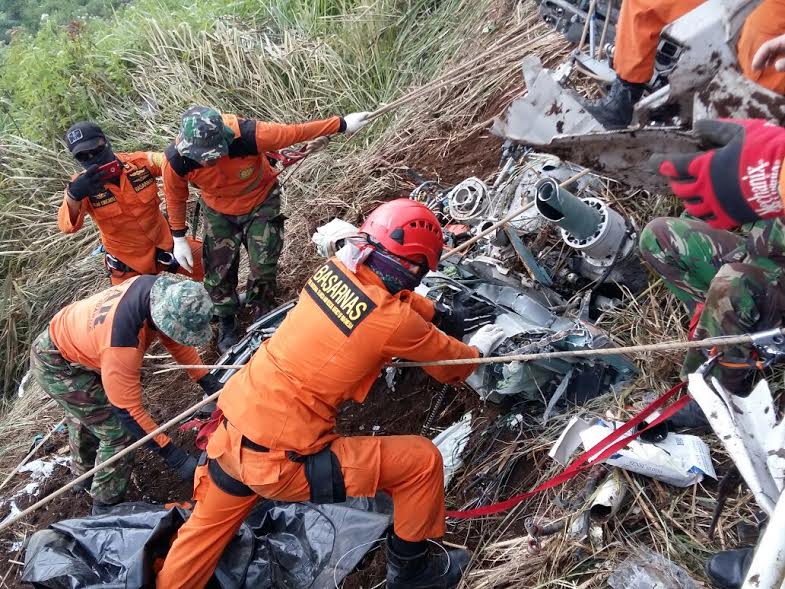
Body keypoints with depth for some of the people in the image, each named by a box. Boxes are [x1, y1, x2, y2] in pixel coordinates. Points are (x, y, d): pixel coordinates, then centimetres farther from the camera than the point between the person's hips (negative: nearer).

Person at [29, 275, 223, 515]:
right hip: (57, 367, -8)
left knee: (84, 414, 30)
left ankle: (84, 473, 57)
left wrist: (208, 382, -5)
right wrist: (174, 456, -28)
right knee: (119, 432, -7)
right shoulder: (120, 344, -44)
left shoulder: (161, 291, -25)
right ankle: (106, 507, 15)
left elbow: (175, 339, -6)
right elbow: (128, 410, -33)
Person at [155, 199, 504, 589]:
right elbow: (452, 366, 5)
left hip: (231, 432, 7)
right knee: (422, 460, 3)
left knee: (206, 530, 30)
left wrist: (445, 317, 30)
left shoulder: (336, 268, 0)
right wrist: (477, 348, 25)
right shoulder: (396, 322, -16)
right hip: (279, 462, -7)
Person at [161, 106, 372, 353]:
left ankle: (261, 320, 28)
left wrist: (342, 124, -15)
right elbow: (175, 196, -8)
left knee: (263, 269, 1)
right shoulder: (176, 160, -29)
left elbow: (296, 132, -26)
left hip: (261, 204, -1)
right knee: (218, 271, 5)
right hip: (219, 213, 2)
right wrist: (179, 239, -3)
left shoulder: (248, 136, -38)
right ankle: (227, 324, 32)